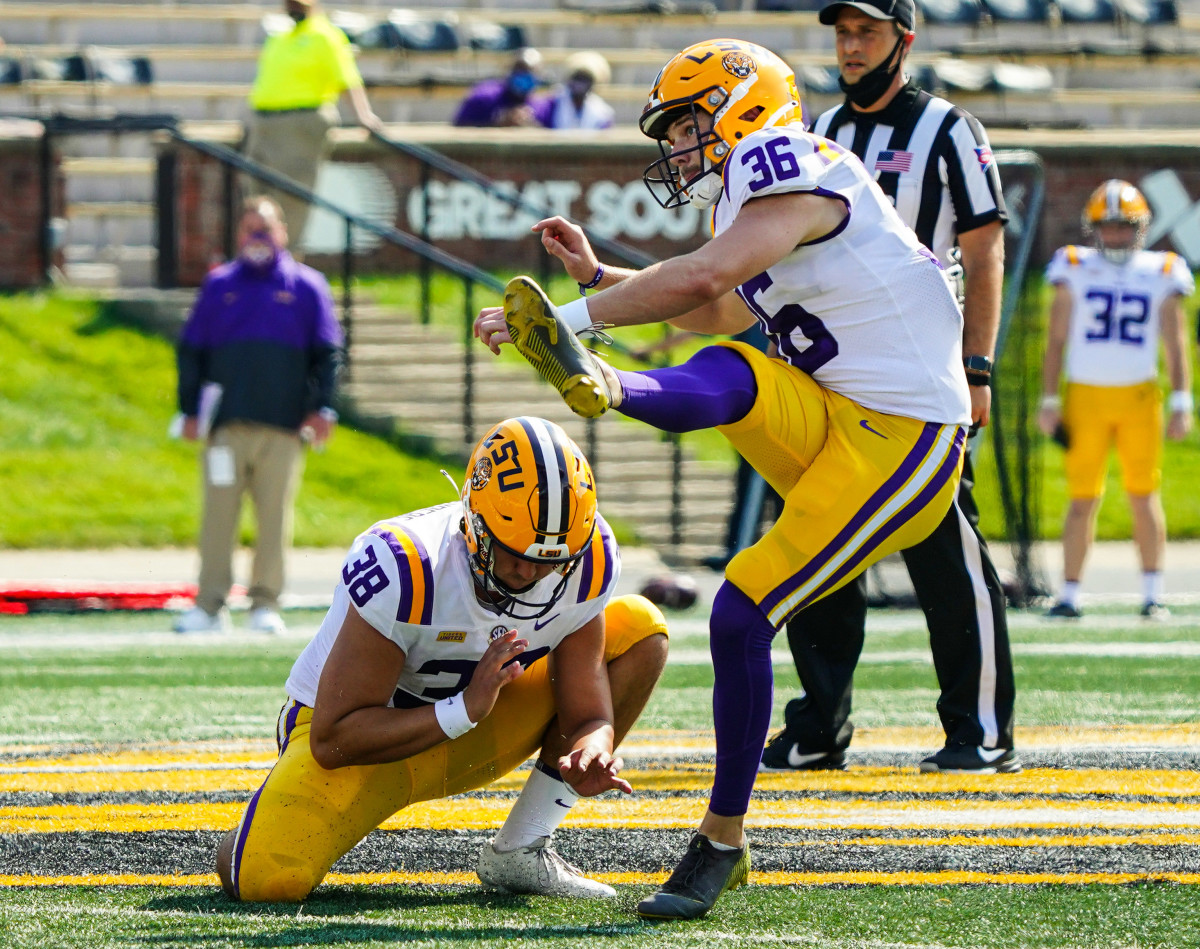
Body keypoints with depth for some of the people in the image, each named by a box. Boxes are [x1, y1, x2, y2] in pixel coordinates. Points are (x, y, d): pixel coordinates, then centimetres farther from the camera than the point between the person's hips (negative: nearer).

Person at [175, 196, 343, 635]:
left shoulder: (306, 286, 11)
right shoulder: (218, 285, 14)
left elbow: (328, 352, 8)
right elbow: (191, 349, 14)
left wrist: (322, 407, -3)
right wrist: (190, 410, 5)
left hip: (283, 426, -1)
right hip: (227, 424, 1)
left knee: (275, 516, -3)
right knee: (218, 513, -5)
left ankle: (266, 604, 3)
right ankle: (210, 605, -3)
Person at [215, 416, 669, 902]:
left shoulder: (584, 560, -18)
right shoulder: (404, 568, -33)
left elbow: (587, 715, -14)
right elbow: (334, 740, -30)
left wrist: (590, 754, -38)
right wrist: (464, 710, -38)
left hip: (467, 739, 5)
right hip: (364, 742, -5)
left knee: (639, 630, -10)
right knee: (266, 880, -31)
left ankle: (519, 854, -5)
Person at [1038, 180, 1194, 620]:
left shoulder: (1160, 275, 6)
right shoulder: (1075, 272, 5)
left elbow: (1175, 344, 9)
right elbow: (1056, 340, 8)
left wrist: (1181, 403, 2)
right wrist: (1049, 401, 3)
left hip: (1139, 397, 0)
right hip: (1085, 397, 0)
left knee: (1144, 495, 0)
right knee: (1082, 498, 0)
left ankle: (1152, 594, 6)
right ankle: (1069, 595, 5)